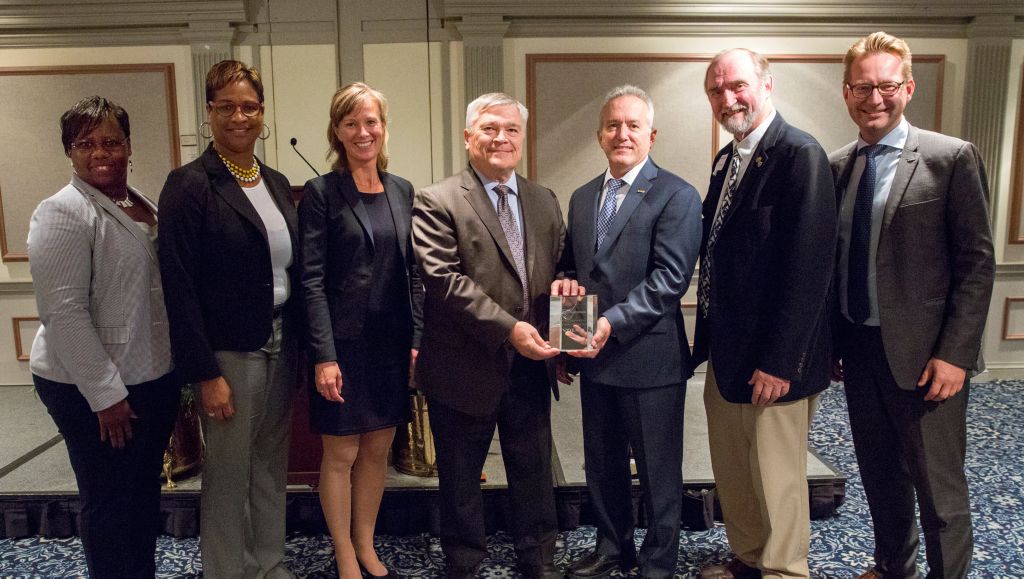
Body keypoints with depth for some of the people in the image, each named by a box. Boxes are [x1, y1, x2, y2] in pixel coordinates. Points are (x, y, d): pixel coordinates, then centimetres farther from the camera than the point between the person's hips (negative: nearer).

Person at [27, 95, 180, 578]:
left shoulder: (143, 206, 9)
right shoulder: (63, 213, -15)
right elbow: (63, 312, -19)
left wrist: (181, 365, 13)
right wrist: (106, 393, -19)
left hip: (156, 376, 8)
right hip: (94, 389, -7)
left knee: (145, 490, 20)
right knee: (109, 503, 8)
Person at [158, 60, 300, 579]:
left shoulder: (277, 183, 8)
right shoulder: (189, 184, -11)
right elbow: (179, 287, -14)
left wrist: (301, 348, 7)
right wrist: (205, 374, -16)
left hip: (282, 347, 6)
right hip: (230, 354, -6)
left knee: (272, 466, 18)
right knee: (228, 475, 9)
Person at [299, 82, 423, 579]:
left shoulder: (402, 190, 7)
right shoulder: (321, 193, -6)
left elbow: (412, 271, 8)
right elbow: (311, 280, -10)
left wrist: (417, 340, 2)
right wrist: (324, 355, -15)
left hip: (392, 343, 5)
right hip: (344, 343, -4)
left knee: (378, 449, 14)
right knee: (341, 454, 8)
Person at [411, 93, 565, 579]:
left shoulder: (544, 201, 9)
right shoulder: (435, 202, -9)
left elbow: (558, 266, 14)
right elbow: (444, 280, -18)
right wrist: (508, 328, -23)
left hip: (530, 366, 5)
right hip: (466, 369, -4)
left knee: (534, 472, 18)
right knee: (460, 480, 14)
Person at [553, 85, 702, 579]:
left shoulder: (676, 196, -9)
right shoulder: (583, 197, 12)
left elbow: (670, 278, -18)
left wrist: (613, 322, -25)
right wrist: (565, 280, -4)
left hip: (649, 357, -6)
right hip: (596, 356, 6)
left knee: (658, 470, 10)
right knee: (602, 464, 20)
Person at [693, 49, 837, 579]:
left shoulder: (799, 154, -16)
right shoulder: (726, 159, 11)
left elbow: (808, 266, -21)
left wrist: (778, 361, -21)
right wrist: (707, 336, 10)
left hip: (772, 358, -8)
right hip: (725, 350, 8)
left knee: (776, 479, 7)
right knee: (732, 473, 20)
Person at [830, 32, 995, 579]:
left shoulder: (952, 158, -7)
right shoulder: (836, 166, 7)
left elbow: (977, 263, -9)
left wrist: (955, 353, -15)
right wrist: (830, 344, 8)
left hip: (922, 353, -5)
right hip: (858, 348, 5)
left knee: (940, 490, 5)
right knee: (880, 477, 19)